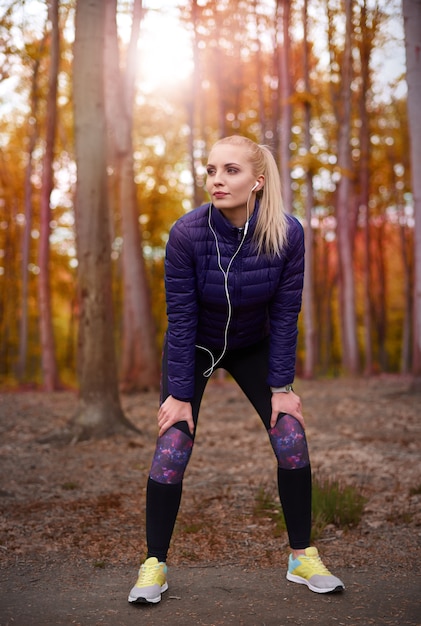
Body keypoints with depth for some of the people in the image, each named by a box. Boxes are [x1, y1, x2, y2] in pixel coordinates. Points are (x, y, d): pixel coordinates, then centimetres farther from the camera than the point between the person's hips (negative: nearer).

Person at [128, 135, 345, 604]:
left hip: (254, 348, 2)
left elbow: (284, 315, -15)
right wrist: (179, 394, -18)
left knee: (292, 439, -7)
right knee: (172, 449, -10)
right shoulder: (187, 234, -28)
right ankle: (154, 565, 7)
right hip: (194, 348, -1)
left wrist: (281, 387, -13)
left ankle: (302, 557, 11)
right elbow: (180, 319, -21)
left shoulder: (287, 233, -23)